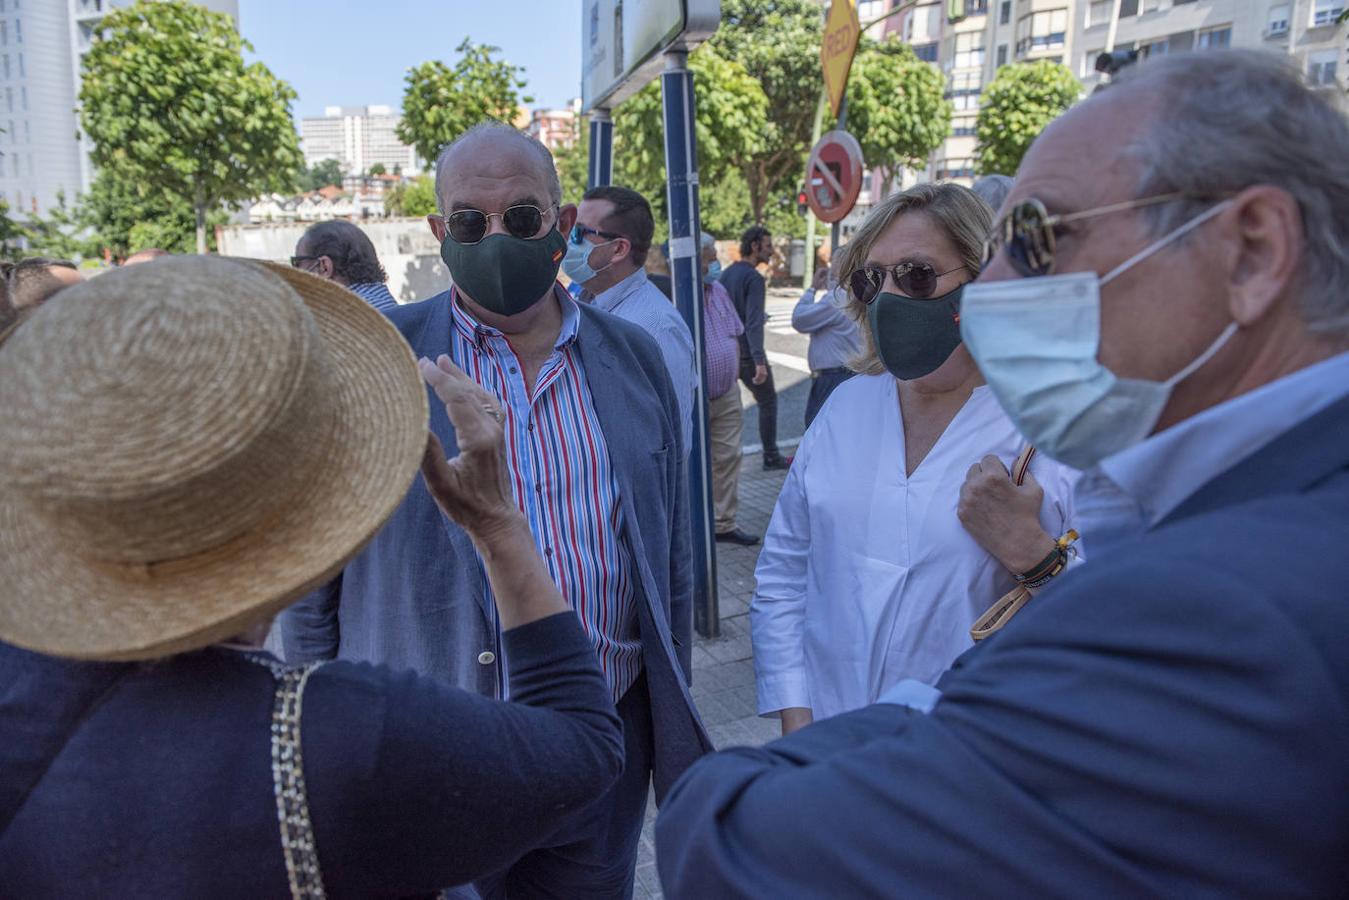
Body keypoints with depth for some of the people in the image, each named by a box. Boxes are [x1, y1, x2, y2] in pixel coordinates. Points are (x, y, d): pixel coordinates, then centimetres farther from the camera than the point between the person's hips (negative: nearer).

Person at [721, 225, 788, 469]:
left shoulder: (726, 273, 8)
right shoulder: (754, 278, -16)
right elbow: (754, 322, -25)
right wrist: (759, 361, -30)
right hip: (747, 353, -7)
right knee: (767, 401, 9)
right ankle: (771, 456, 15)